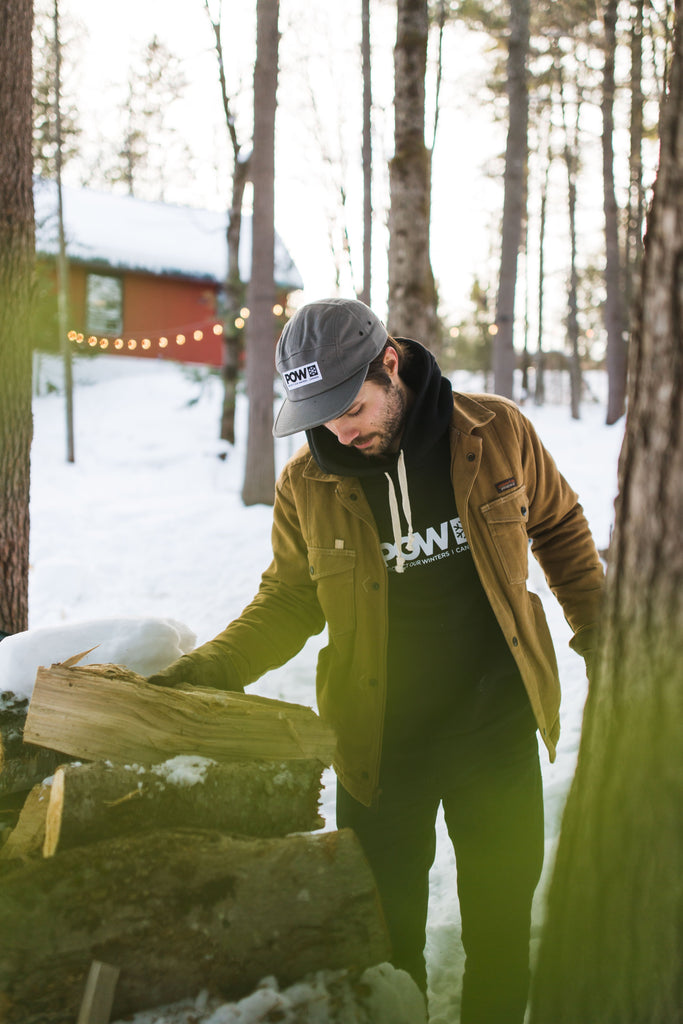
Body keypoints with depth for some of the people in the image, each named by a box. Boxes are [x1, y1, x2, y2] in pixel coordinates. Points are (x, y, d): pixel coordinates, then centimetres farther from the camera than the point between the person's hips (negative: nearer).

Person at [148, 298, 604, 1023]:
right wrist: (198, 677, -11)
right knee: (386, 937, 11)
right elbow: (287, 605, 3)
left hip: (497, 730, 0)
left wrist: (600, 637, 10)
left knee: (501, 928, 13)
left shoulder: (497, 433, -8)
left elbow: (559, 528, 9)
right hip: (379, 748, 0)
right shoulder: (304, 486, -8)